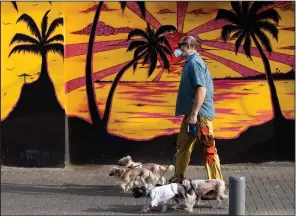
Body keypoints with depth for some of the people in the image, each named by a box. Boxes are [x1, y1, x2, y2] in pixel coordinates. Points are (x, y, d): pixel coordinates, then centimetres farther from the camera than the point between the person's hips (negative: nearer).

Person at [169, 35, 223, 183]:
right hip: (192, 114, 11)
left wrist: (194, 114, -26)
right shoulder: (191, 62, 16)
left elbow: (201, 89, -24)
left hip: (200, 115, -11)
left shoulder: (194, 62, -15)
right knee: (182, 146, 17)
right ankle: (178, 179, 27)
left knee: (208, 149, -5)